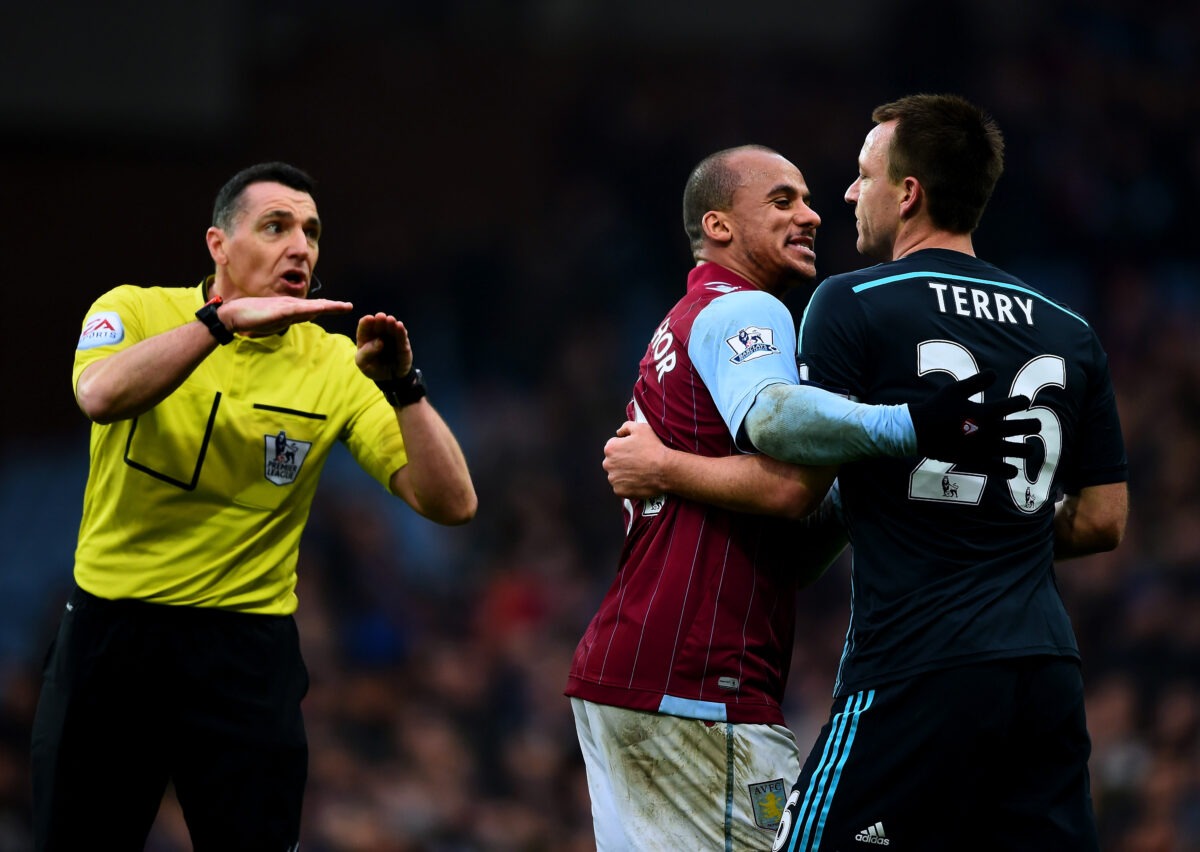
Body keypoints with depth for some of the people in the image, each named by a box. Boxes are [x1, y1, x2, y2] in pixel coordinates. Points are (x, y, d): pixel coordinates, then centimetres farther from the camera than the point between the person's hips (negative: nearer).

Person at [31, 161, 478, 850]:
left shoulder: (335, 366, 1)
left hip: (249, 656, 1)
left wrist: (402, 388, -18)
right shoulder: (135, 312, -1)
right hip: (108, 636, -1)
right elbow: (102, 395, -26)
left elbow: (451, 503, -5)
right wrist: (225, 318, -31)